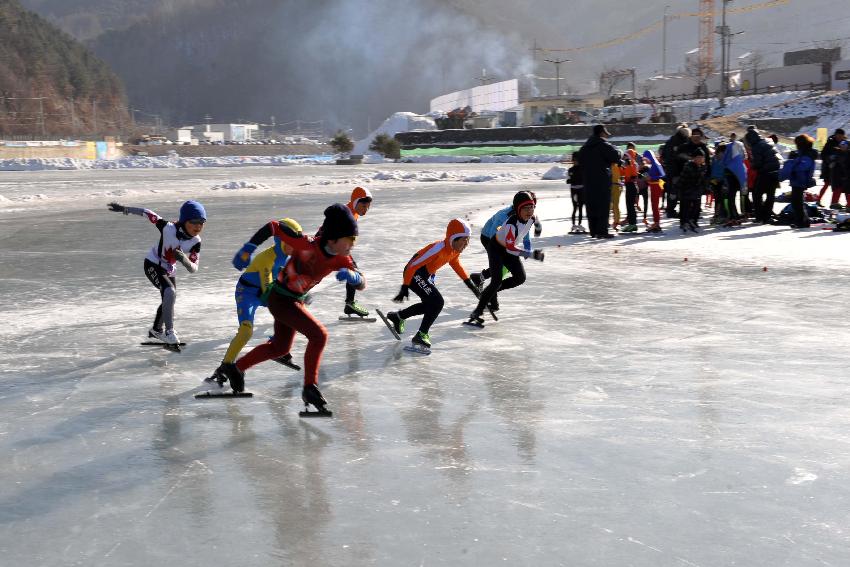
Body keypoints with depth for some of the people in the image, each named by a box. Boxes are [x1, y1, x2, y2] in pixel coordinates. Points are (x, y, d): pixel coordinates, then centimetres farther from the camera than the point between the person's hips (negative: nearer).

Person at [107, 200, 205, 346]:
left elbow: (193, 269, -22)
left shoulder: (195, 242, -20)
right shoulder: (168, 228, -32)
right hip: (153, 265, -6)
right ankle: (169, 333, -20)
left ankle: (156, 330, 46)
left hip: (169, 269, 6)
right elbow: (148, 213, -19)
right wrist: (124, 209, -16)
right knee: (170, 293, -27)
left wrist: (183, 259, -43)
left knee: (169, 301, 21)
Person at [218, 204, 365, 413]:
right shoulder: (307, 244, -31)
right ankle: (310, 388, -9)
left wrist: (351, 275, -38)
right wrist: (248, 248, -30)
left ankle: (235, 368, 44)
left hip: (298, 300, 8)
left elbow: (362, 284, -16)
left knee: (280, 347, 25)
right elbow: (274, 226, -25)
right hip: (280, 299, -8)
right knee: (319, 335, -21)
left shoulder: (341, 260, -13)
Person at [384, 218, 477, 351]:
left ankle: (398, 316, 36)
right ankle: (421, 335, -9)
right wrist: (405, 288, -29)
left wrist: (469, 283, 19)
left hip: (426, 275, 10)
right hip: (414, 274, -9)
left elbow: (455, 264, 19)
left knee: (430, 304, 19)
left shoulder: (455, 249, -5)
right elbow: (413, 265, -29)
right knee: (437, 302, -19)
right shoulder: (439, 248, -31)